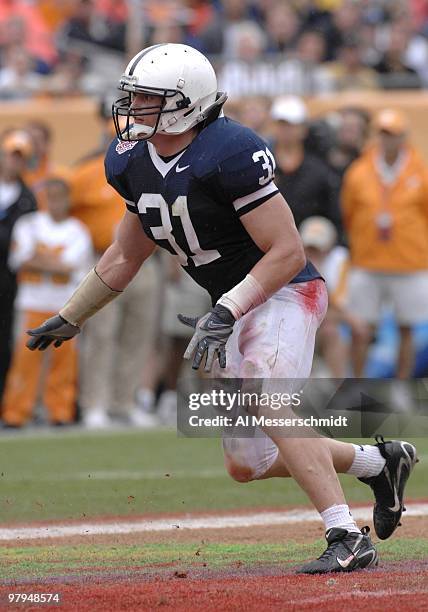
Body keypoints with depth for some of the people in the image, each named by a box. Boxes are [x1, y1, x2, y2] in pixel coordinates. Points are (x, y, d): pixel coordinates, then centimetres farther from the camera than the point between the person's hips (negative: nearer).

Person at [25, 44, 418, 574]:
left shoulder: (230, 153, -24)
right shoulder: (135, 162, 2)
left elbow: (288, 253, -23)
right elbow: (126, 256, 18)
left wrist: (226, 312, -29)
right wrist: (70, 318, 24)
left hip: (284, 294, -9)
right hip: (235, 307, 9)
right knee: (246, 464, 9)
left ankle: (349, 540, -29)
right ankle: (380, 462, 28)